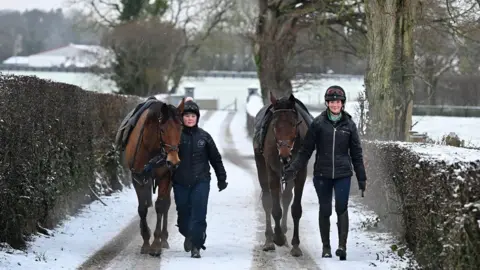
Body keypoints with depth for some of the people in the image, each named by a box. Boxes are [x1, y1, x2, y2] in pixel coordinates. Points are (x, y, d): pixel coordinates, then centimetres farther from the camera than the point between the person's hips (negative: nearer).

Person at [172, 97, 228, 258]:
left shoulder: (204, 136, 1)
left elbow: (216, 159, 8)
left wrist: (222, 178, 8)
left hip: (200, 181, 0)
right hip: (180, 182, 1)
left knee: (199, 215, -7)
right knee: (183, 214, 13)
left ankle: (196, 245, -1)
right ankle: (188, 235, 40)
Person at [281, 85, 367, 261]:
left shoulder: (349, 125, 4)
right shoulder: (318, 123, 1)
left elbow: (356, 153, 10)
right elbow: (306, 149, 4)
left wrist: (361, 177, 10)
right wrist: (293, 167, -5)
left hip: (343, 174, 0)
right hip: (322, 174, 0)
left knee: (341, 208, -14)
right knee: (325, 210, 6)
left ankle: (342, 245, -18)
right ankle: (326, 247, 15)